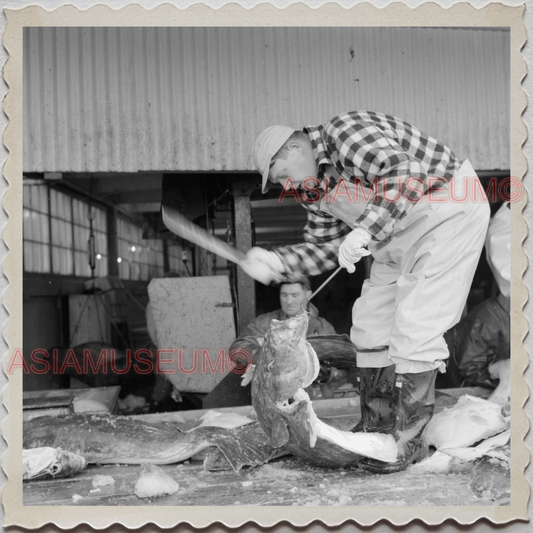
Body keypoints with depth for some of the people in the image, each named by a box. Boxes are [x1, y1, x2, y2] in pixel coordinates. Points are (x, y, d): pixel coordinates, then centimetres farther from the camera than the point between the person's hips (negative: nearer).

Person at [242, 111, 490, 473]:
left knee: (414, 328, -13)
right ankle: (376, 430, 17)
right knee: (371, 323, 9)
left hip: (449, 210, -10)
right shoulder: (316, 187, 6)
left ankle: (409, 442, -4)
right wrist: (277, 261, -6)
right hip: (401, 234, 10)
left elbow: (406, 174, -35)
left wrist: (365, 230, -43)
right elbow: (325, 247, 9)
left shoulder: (345, 132, -22)